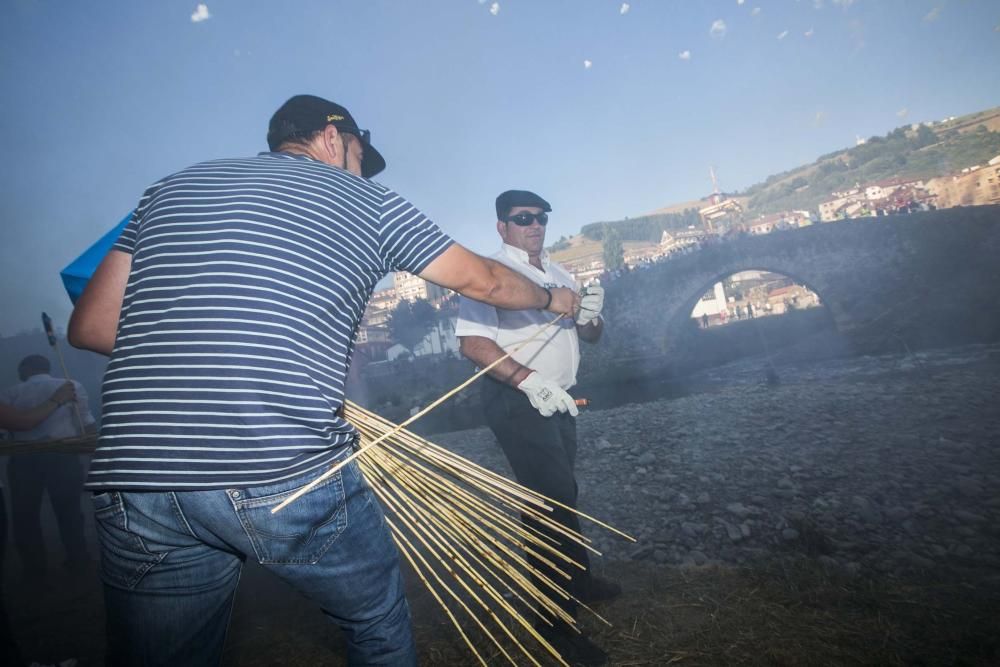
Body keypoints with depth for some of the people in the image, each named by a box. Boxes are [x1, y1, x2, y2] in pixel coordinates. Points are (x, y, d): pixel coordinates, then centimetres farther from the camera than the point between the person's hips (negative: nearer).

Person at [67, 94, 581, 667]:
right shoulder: (368, 201, 9)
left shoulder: (173, 187, 18)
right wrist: (551, 296, 36)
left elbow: (91, 326, 15)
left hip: (137, 482, 4)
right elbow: (483, 279, 18)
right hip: (294, 476, -3)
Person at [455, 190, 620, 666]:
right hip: (516, 401, -8)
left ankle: (577, 580, 40)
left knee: (561, 492, 20)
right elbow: (472, 341, -25)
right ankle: (557, 622, 4)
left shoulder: (559, 274, 11)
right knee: (553, 498, -9)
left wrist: (590, 317, -11)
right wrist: (528, 380, -33)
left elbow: (589, 337, 12)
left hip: (557, 399, 8)